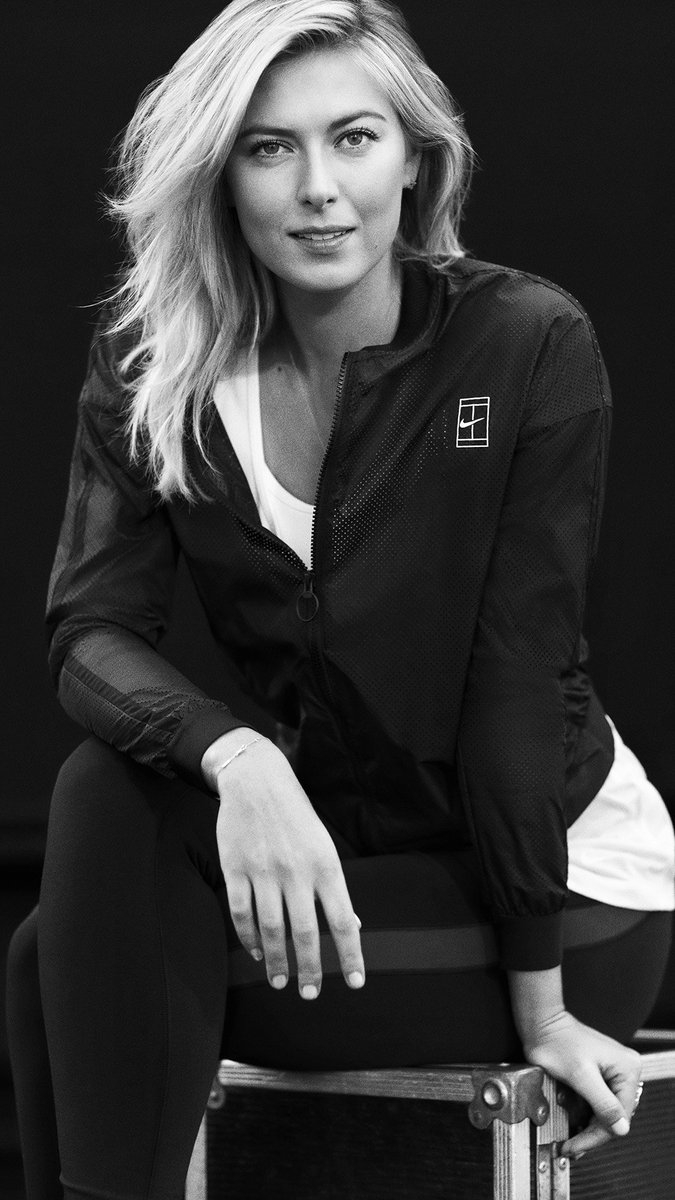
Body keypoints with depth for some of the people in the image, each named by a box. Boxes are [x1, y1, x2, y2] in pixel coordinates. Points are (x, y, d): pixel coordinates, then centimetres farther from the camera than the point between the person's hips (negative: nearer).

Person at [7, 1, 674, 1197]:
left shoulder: (529, 345, -15)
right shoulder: (149, 366, -4)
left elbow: (519, 676, -17)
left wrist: (539, 1005, -15)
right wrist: (238, 760, -34)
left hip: (562, 889, -4)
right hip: (328, 850, 5)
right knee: (109, 795, -25)